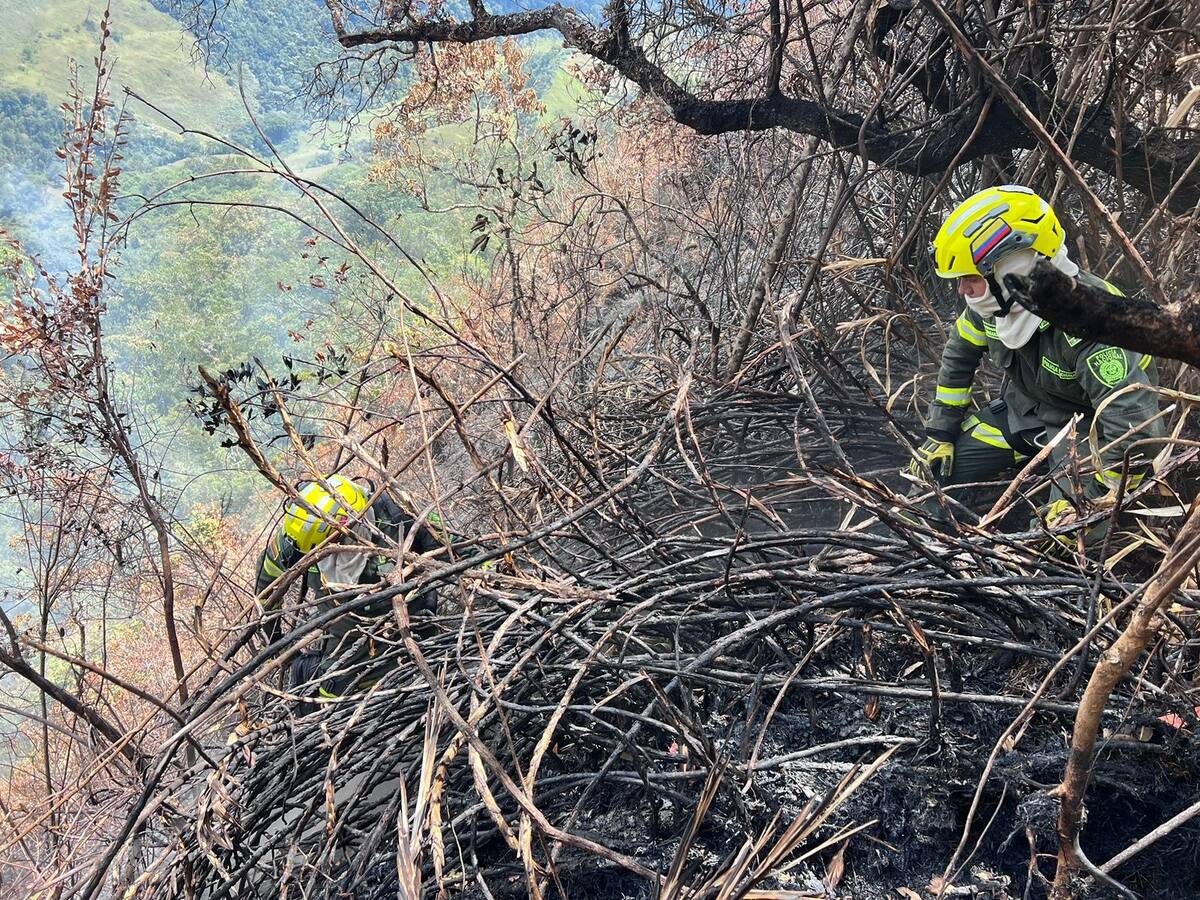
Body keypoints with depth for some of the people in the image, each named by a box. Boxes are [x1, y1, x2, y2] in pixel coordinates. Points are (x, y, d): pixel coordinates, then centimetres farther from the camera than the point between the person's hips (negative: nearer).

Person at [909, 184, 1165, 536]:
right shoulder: (994, 301, -15)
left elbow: (1135, 430, -40)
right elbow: (958, 358, 5)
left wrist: (1088, 503, -35)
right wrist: (940, 434, 6)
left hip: (1085, 424, -6)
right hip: (1021, 409, 7)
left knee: (1062, 525, -28)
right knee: (935, 469, 1)